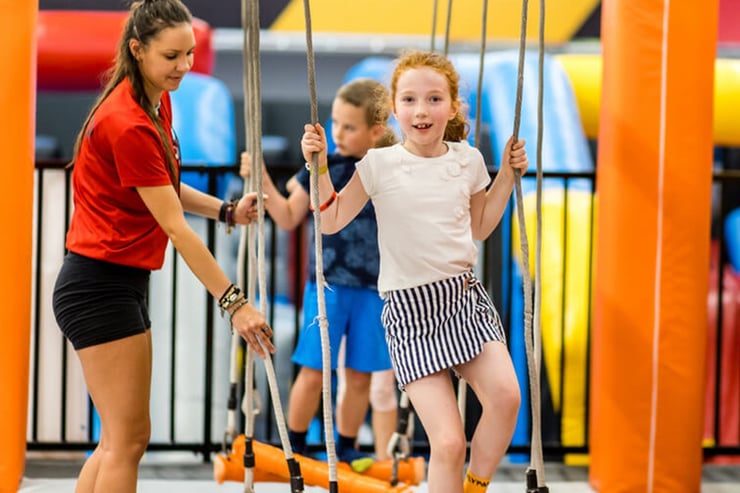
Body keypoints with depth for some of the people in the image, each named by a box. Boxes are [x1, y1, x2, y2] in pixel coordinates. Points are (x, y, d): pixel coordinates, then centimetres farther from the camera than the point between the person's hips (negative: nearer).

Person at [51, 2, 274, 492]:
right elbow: (174, 227, -20)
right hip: (100, 286, -10)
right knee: (128, 439, -7)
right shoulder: (129, 125, -20)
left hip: (122, 283, 10)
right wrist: (234, 303, -19)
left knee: (120, 439, 13)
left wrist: (228, 211, 2)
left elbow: (164, 191, 20)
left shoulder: (158, 103, 9)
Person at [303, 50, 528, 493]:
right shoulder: (380, 165, -2)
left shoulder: (467, 160, 7)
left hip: (464, 295, 3)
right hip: (410, 311, -3)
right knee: (448, 442, -13)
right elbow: (331, 221, 7)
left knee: (505, 395, -24)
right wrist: (320, 166, -5)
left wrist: (506, 177, 15)